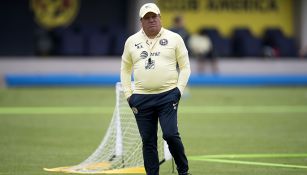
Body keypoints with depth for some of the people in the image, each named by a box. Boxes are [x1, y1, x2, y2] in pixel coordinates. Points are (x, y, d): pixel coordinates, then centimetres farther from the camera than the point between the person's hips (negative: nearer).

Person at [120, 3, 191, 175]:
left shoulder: (174, 38, 3)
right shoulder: (132, 41, 9)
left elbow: (185, 66, 5)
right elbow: (125, 69, 16)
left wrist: (179, 90, -5)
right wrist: (128, 94, 7)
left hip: (168, 96, -2)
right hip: (141, 99, 3)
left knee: (171, 135, -13)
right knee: (148, 141, 4)